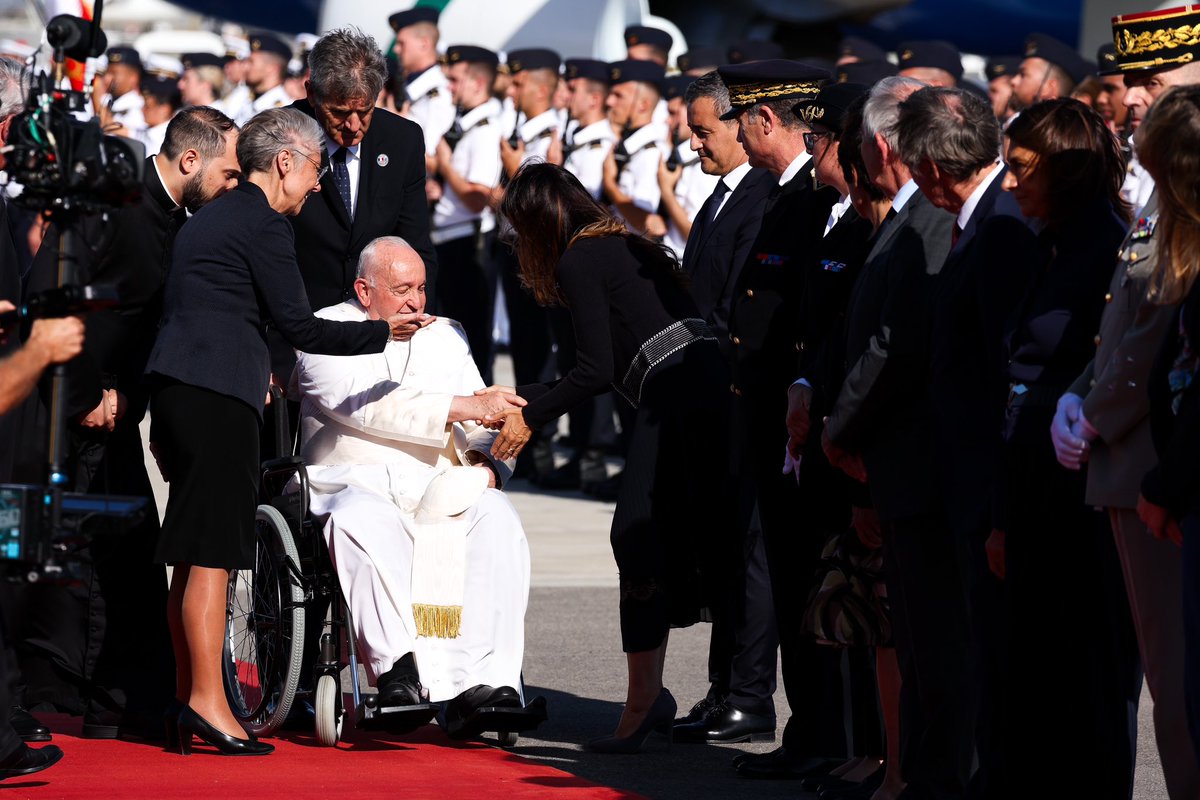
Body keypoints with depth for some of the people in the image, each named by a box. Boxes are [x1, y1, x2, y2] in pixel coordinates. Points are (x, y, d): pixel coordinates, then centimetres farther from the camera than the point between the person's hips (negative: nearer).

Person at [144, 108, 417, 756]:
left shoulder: (207, 219, 22)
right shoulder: (264, 224, -7)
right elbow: (298, 326, -10)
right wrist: (382, 332, -3)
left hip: (174, 387, 10)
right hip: (219, 393, -10)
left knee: (193, 556, 10)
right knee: (211, 553, -11)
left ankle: (187, 702, 11)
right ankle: (207, 703, -14)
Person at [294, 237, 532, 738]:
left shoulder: (445, 337, 24)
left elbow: (481, 430, 18)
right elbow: (368, 407, -12)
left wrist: (486, 463, -6)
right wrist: (462, 407, -17)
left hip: (441, 491, 4)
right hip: (356, 486, -4)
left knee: (496, 518, -28)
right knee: (365, 523, -39)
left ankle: (480, 684, -38)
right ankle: (398, 668, -44)